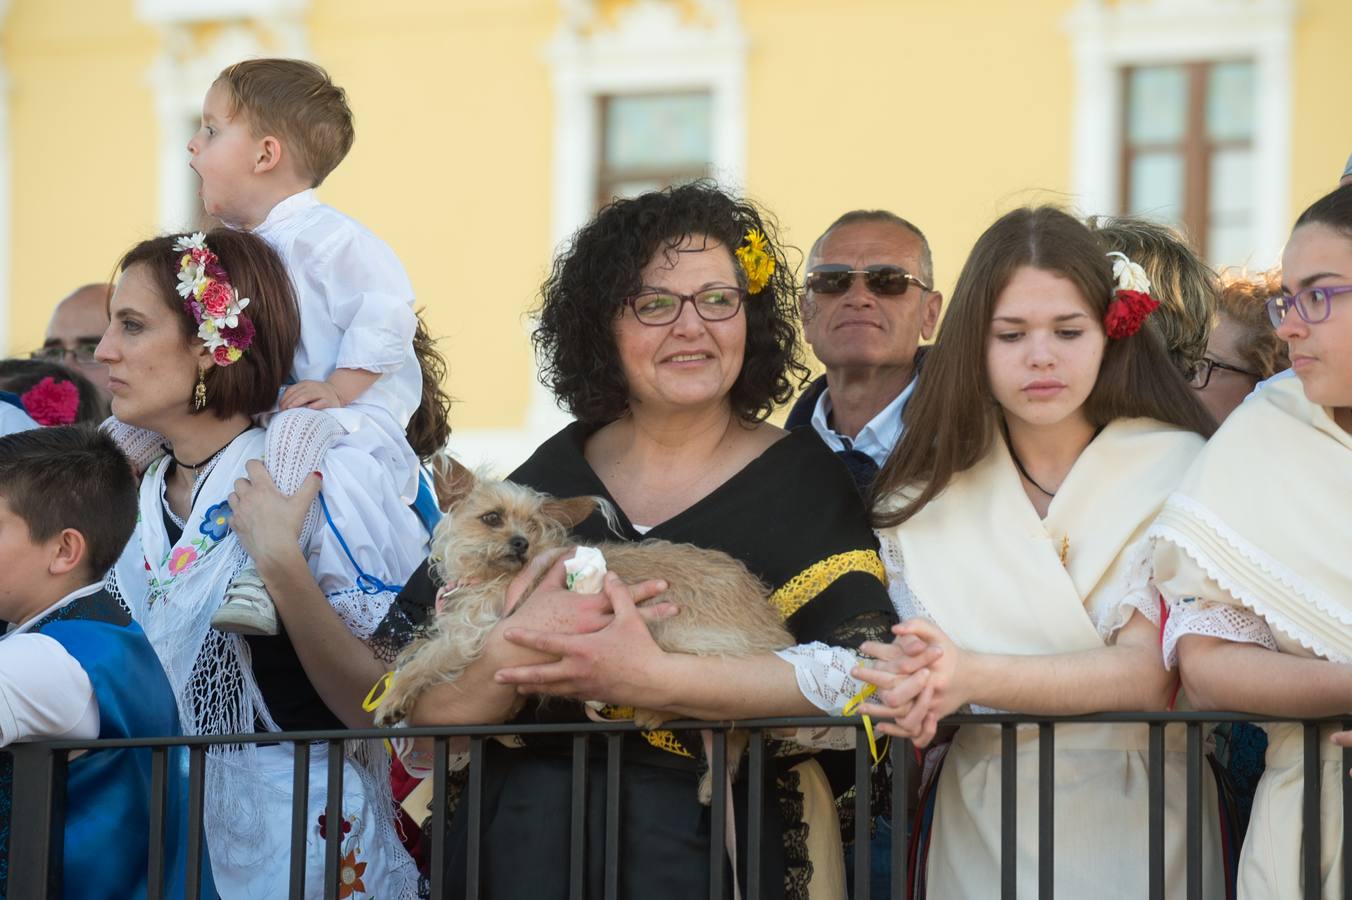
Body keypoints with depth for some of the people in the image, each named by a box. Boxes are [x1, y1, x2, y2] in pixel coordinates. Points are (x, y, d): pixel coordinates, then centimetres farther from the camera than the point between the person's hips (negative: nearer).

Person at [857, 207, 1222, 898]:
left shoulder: (1173, 470, -6)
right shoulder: (923, 494, 2)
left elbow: (1150, 673, -16)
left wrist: (972, 677, -29)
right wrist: (912, 688, -24)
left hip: (1134, 822, -2)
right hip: (978, 833, 2)